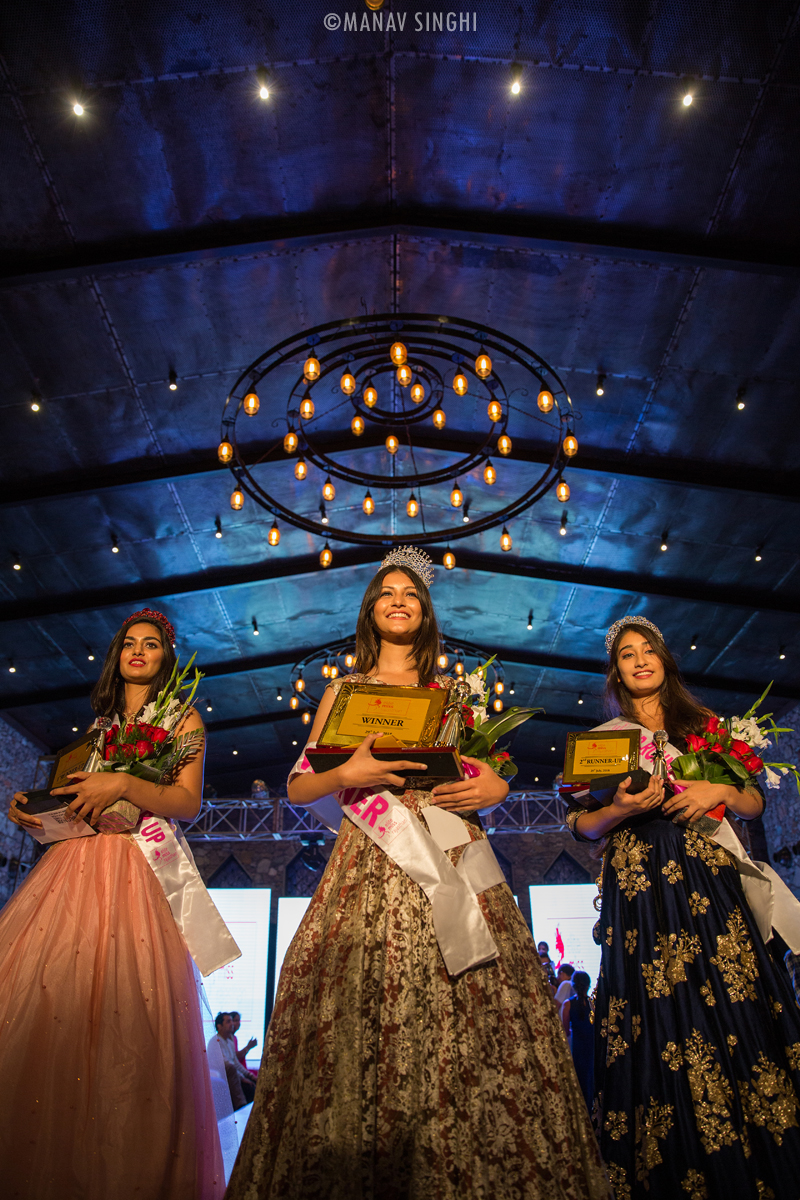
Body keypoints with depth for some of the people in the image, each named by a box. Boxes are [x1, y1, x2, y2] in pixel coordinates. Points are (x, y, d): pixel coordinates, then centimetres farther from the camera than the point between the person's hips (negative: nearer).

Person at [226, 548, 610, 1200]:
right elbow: (298, 787, 9)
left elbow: (497, 772, 20)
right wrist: (347, 774, -11)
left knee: (475, 1021, -5)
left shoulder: (453, 691, 17)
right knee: (363, 1019, -7)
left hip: (457, 863, 1)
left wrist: (492, 787, -3)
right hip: (373, 870, -1)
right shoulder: (344, 690, 14)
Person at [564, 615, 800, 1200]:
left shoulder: (703, 725, 16)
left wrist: (721, 792, -7)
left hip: (712, 883, 2)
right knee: (664, 1024, -5)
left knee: (739, 1012, -5)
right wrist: (620, 810, -12)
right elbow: (580, 824, 8)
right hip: (642, 885, -1)